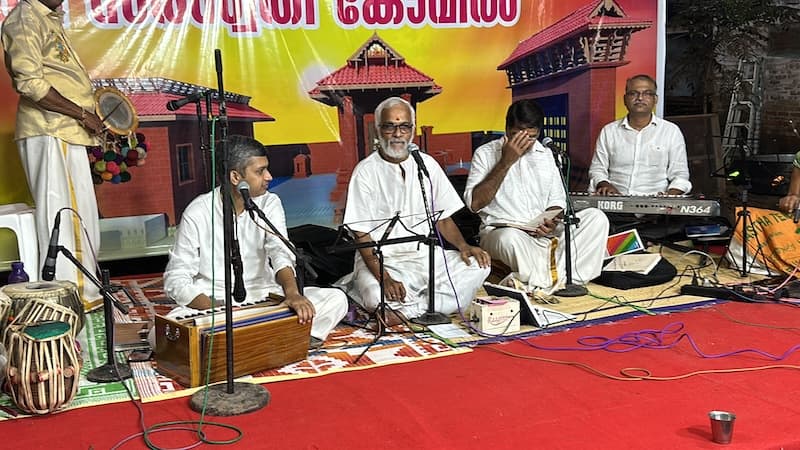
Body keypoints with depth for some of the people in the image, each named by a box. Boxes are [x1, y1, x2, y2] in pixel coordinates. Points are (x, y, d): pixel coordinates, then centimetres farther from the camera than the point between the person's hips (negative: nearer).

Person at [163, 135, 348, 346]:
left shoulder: (269, 204, 0)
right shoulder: (197, 214, -9)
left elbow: (280, 252, -16)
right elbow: (176, 280, -10)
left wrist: (292, 292, -38)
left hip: (263, 297, 2)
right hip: (212, 301, -2)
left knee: (336, 299, -16)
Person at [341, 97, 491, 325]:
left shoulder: (427, 165, 9)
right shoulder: (365, 172, -5)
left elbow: (443, 218, 14)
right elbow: (362, 235, -10)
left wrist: (464, 246, -8)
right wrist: (384, 278, -24)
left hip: (425, 254, 6)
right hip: (381, 259, -5)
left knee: (478, 266, -19)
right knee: (380, 299, -36)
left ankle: (410, 309, -19)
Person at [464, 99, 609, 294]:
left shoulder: (545, 155, 15)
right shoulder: (486, 153, 0)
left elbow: (557, 200, 18)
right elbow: (474, 203, -12)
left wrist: (551, 221, -7)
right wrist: (506, 162, -14)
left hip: (543, 232, 5)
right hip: (501, 230, -5)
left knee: (596, 217, -16)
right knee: (510, 238, -41)